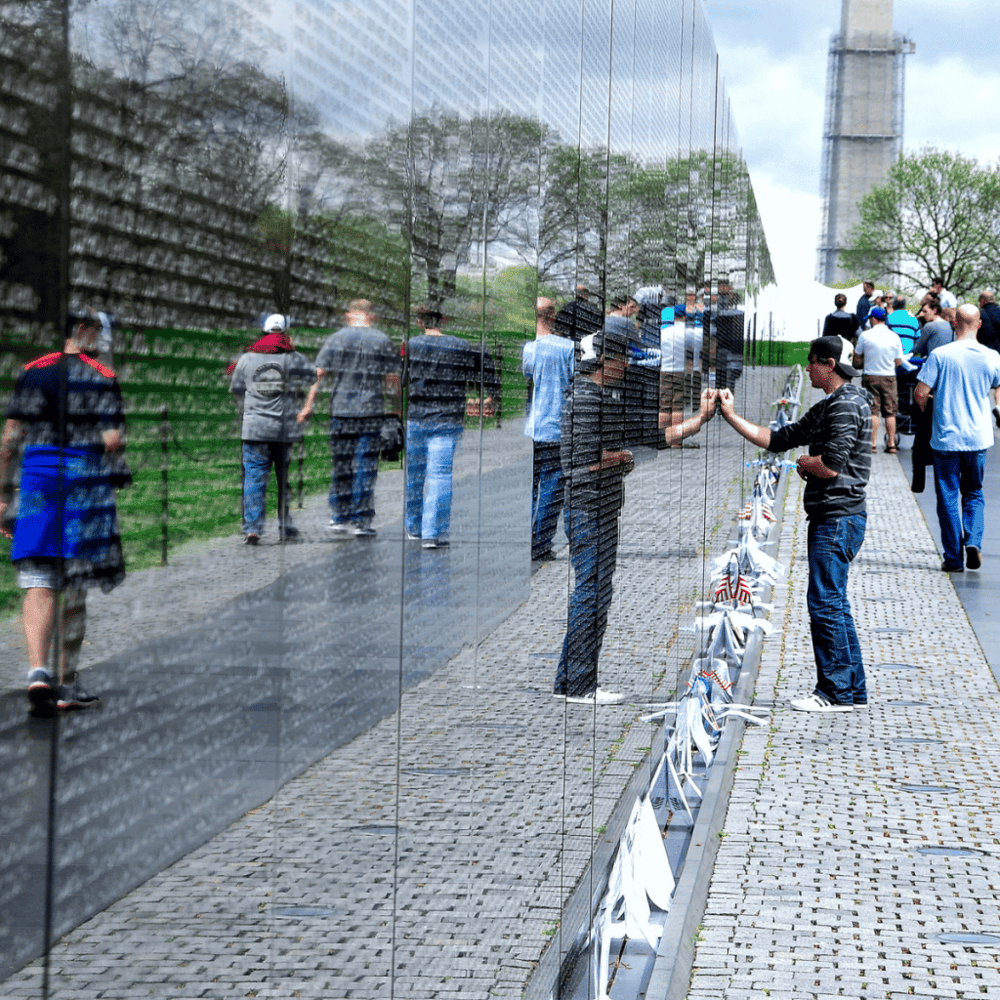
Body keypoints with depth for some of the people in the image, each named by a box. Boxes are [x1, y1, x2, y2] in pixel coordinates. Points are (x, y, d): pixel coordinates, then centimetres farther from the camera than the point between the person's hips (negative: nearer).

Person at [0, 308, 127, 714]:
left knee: (39, 585, -1)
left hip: (38, 479, 1)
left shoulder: (33, 372, 6)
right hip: (86, 482, -1)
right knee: (75, 591, 8)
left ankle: (38, 671, -21)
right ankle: (66, 683, 16)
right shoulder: (104, 379, -1)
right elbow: (114, 442, -9)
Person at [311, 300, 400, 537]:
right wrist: (396, 411, 11)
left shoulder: (335, 339, 4)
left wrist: (309, 405, 5)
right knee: (366, 466, 0)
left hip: (341, 411, 1)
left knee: (341, 465, 10)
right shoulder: (383, 342, 4)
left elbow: (318, 375, 0)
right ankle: (361, 521, -1)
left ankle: (339, 517, 14)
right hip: (372, 411, -1)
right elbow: (393, 380, 2)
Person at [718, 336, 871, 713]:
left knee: (824, 602, -9)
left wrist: (804, 463, -2)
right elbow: (777, 439, 19)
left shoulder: (847, 405, -13)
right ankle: (853, 690, 17)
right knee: (834, 603, 13)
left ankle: (836, 692, -5)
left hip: (838, 518, -11)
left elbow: (830, 466, -22)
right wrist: (732, 416, 14)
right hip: (830, 517, 11)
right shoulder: (826, 408, 19)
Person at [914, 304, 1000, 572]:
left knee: (948, 497, 6)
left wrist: (922, 401, 10)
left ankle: (954, 559, 7)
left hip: (946, 437, -2)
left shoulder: (940, 355, -12)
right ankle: (973, 541, -5)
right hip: (978, 437, 2)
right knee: (974, 492, 17)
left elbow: (920, 393, -12)